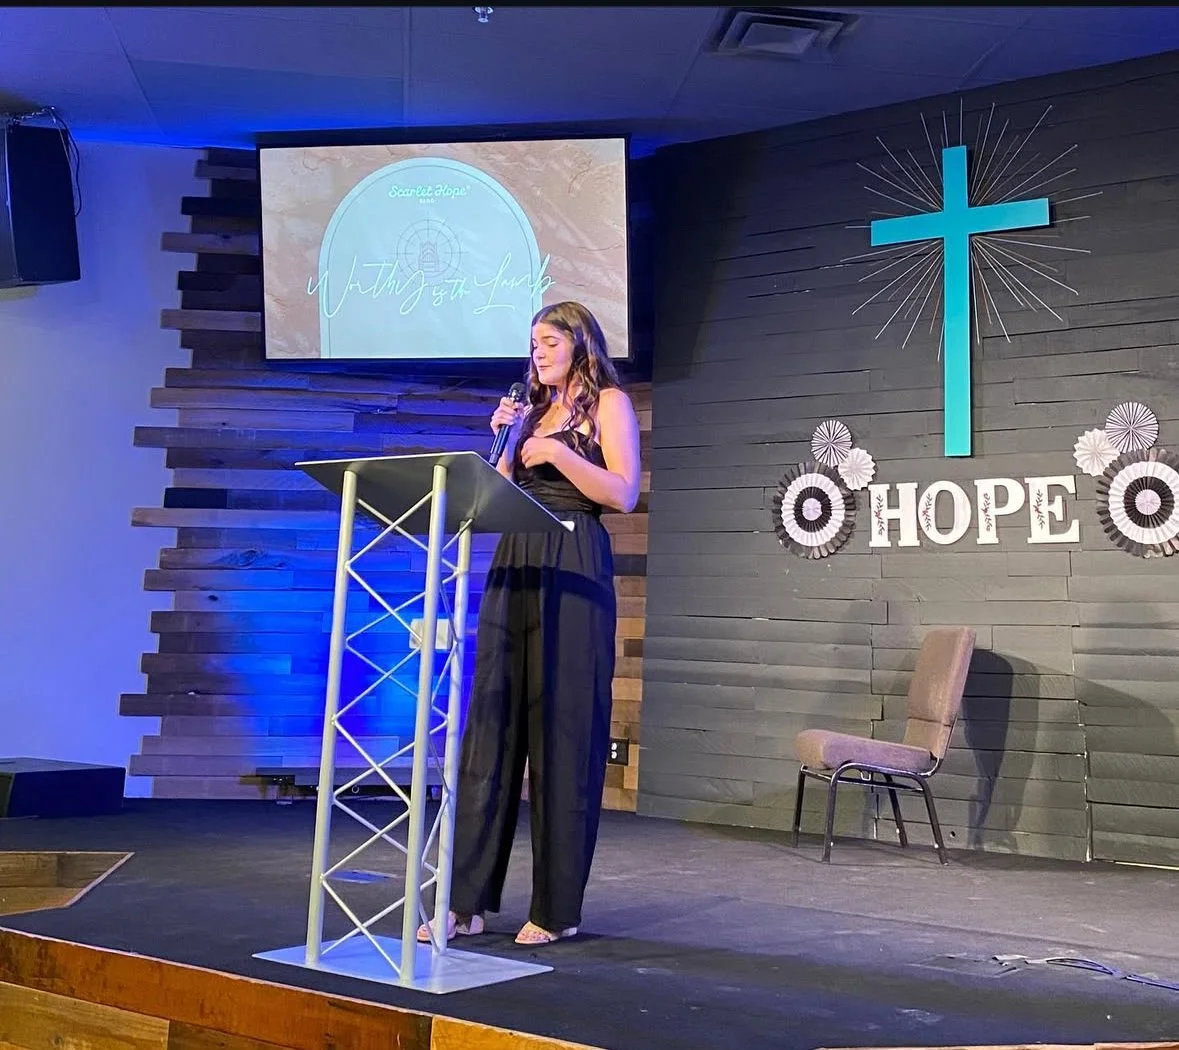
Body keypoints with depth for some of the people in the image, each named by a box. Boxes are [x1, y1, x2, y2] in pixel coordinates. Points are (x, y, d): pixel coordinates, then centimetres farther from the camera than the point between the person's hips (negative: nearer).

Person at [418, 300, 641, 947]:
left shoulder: (608, 403, 5)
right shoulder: (533, 410, 21)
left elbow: (623, 494, -8)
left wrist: (556, 451, -12)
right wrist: (507, 442, 5)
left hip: (573, 573, -6)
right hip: (513, 566, 6)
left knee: (563, 732, -4)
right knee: (491, 726, 0)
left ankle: (557, 908, 5)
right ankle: (465, 902, 3)